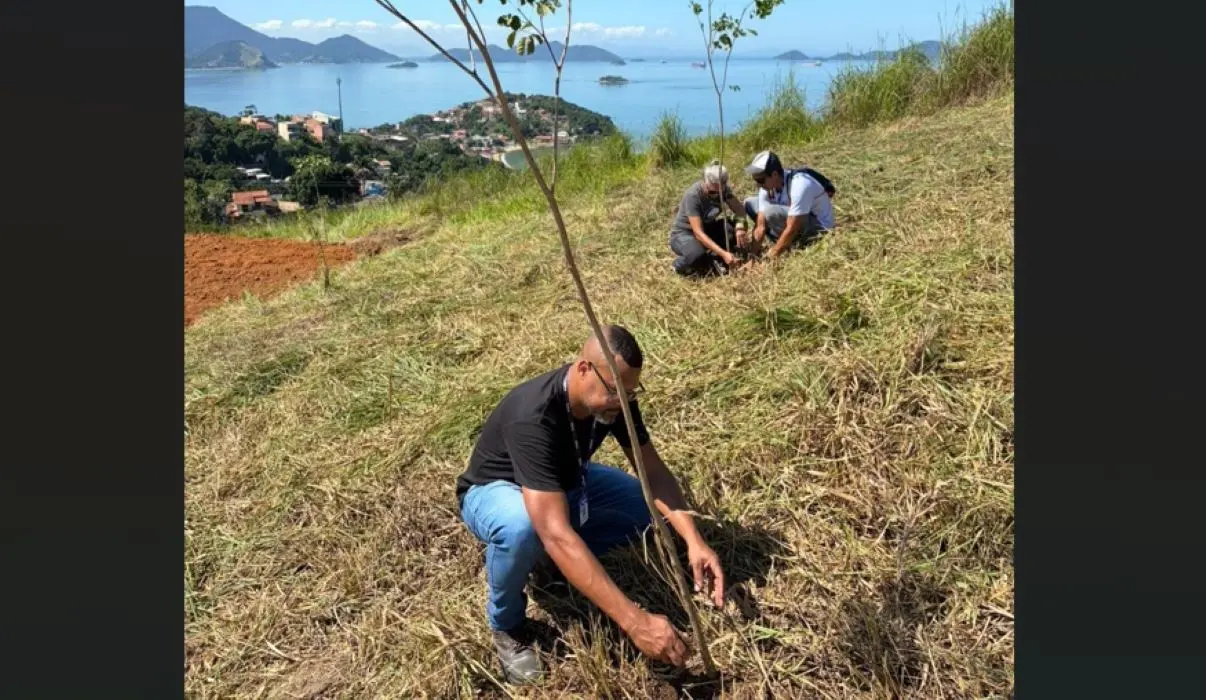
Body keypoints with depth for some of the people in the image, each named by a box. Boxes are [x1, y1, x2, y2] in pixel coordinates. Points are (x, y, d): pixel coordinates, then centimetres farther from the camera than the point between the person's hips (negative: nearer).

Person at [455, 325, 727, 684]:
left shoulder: (614, 396, -21)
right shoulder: (533, 418, -42)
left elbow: (654, 471, -15)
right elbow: (557, 534, -49)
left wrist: (694, 540, -32)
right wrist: (634, 621, -52)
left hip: (564, 482, 6)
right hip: (494, 491, -6)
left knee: (646, 505, -13)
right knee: (521, 527, -41)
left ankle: (545, 558, 7)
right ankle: (506, 625, -9)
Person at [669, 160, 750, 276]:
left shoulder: (723, 189, -11)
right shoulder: (693, 195, -29)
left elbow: (740, 211, -15)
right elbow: (698, 232, -34)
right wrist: (723, 253, -41)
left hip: (707, 229, 6)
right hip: (684, 233, -6)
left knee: (737, 228, -22)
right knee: (697, 254, -40)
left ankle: (715, 259, -3)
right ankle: (680, 265, -6)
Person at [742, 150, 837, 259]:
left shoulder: (799, 185, -33)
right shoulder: (767, 186, -10)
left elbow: (792, 230, -32)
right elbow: (760, 226, -9)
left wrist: (770, 257, -28)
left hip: (818, 226, -8)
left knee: (771, 212, -31)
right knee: (750, 203, 1)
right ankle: (781, 244, -4)